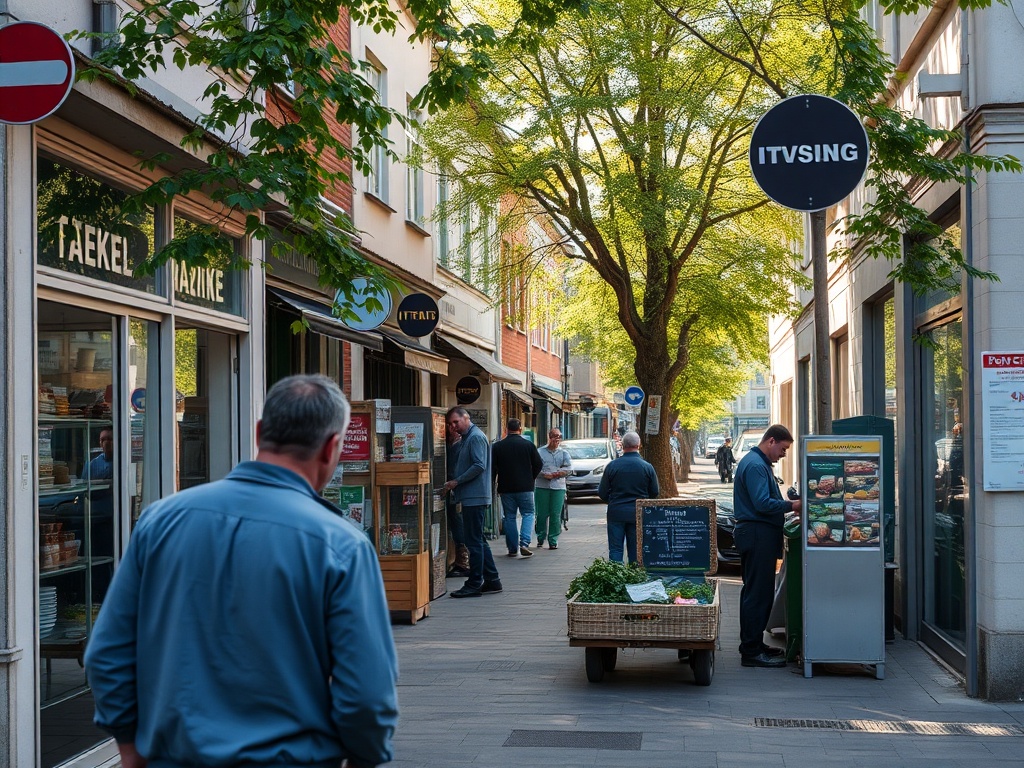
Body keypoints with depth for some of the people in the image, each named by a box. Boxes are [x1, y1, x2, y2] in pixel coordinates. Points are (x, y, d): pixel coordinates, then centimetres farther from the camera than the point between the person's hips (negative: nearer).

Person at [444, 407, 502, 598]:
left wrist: (456, 482, -16)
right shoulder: (467, 438, 20)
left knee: (474, 541, -7)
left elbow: (479, 466, -21)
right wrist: (455, 484, 11)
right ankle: (492, 580, 17)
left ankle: (474, 585, -3)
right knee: (478, 541, 13)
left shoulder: (476, 437, -12)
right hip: (471, 497, 11)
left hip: (474, 497, -11)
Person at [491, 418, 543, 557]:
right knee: (528, 514, 7)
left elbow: (493, 467, 0)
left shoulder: (497, 446, -2)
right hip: (525, 488, -1)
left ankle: (512, 549, 9)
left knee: (509, 517, 9)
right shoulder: (528, 445, -3)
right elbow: (538, 465, 2)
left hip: (505, 488, 1)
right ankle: (524, 543, -11)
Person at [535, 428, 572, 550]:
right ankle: (540, 538, 14)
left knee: (555, 515, -3)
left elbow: (569, 469, -1)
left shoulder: (563, 453, 12)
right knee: (542, 514, 0)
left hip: (558, 487, 1)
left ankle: (553, 540, 3)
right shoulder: (539, 452, 6)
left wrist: (554, 474, -10)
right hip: (542, 487, -1)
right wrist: (545, 475, -19)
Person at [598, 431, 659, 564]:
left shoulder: (612, 466, -6)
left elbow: (602, 493, 0)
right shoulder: (647, 467, -4)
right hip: (638, 513, 1)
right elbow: (655, 493, 5)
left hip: (616, 513, -1)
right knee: (636, 551, 9)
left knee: (615, 549, 4)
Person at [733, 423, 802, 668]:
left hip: (759, 535, 11)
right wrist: (791, 505, -13)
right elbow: (763, 504, -23)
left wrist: (787, 503, 13)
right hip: (757, 535, -11)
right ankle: (752, 652, -6)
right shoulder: (755, 465, -16)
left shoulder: (759, 463, 19)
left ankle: (753, 644, 25)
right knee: (758, 594, -8)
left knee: (756, 592, 16)